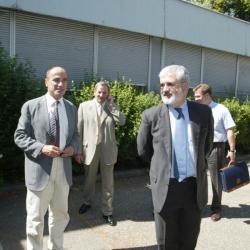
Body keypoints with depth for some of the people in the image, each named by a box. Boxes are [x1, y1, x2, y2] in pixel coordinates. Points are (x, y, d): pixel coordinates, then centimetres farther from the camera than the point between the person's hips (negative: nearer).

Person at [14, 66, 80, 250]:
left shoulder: (71, 108, 7)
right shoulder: (31, 106, -7)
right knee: (35, 218, 9)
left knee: (60, 215, 20)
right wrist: (42, 148, -21)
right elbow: (19, 137, -6)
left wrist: (73, 147, -9)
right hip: (40, 170, -4)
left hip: (63, 171, 5)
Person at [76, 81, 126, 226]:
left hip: (107, 150, 0)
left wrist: (111, 104, -12)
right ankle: (87, 202, 44)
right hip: (90, 148, 0)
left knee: (108, 182, 9)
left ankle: (107, 211, 23)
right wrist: (78, 150, -3)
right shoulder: (84, 106, -1)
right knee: (89, 179, 20)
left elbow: (122, 121, -16)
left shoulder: (112, 108, 2)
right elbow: (79, 129, -1)